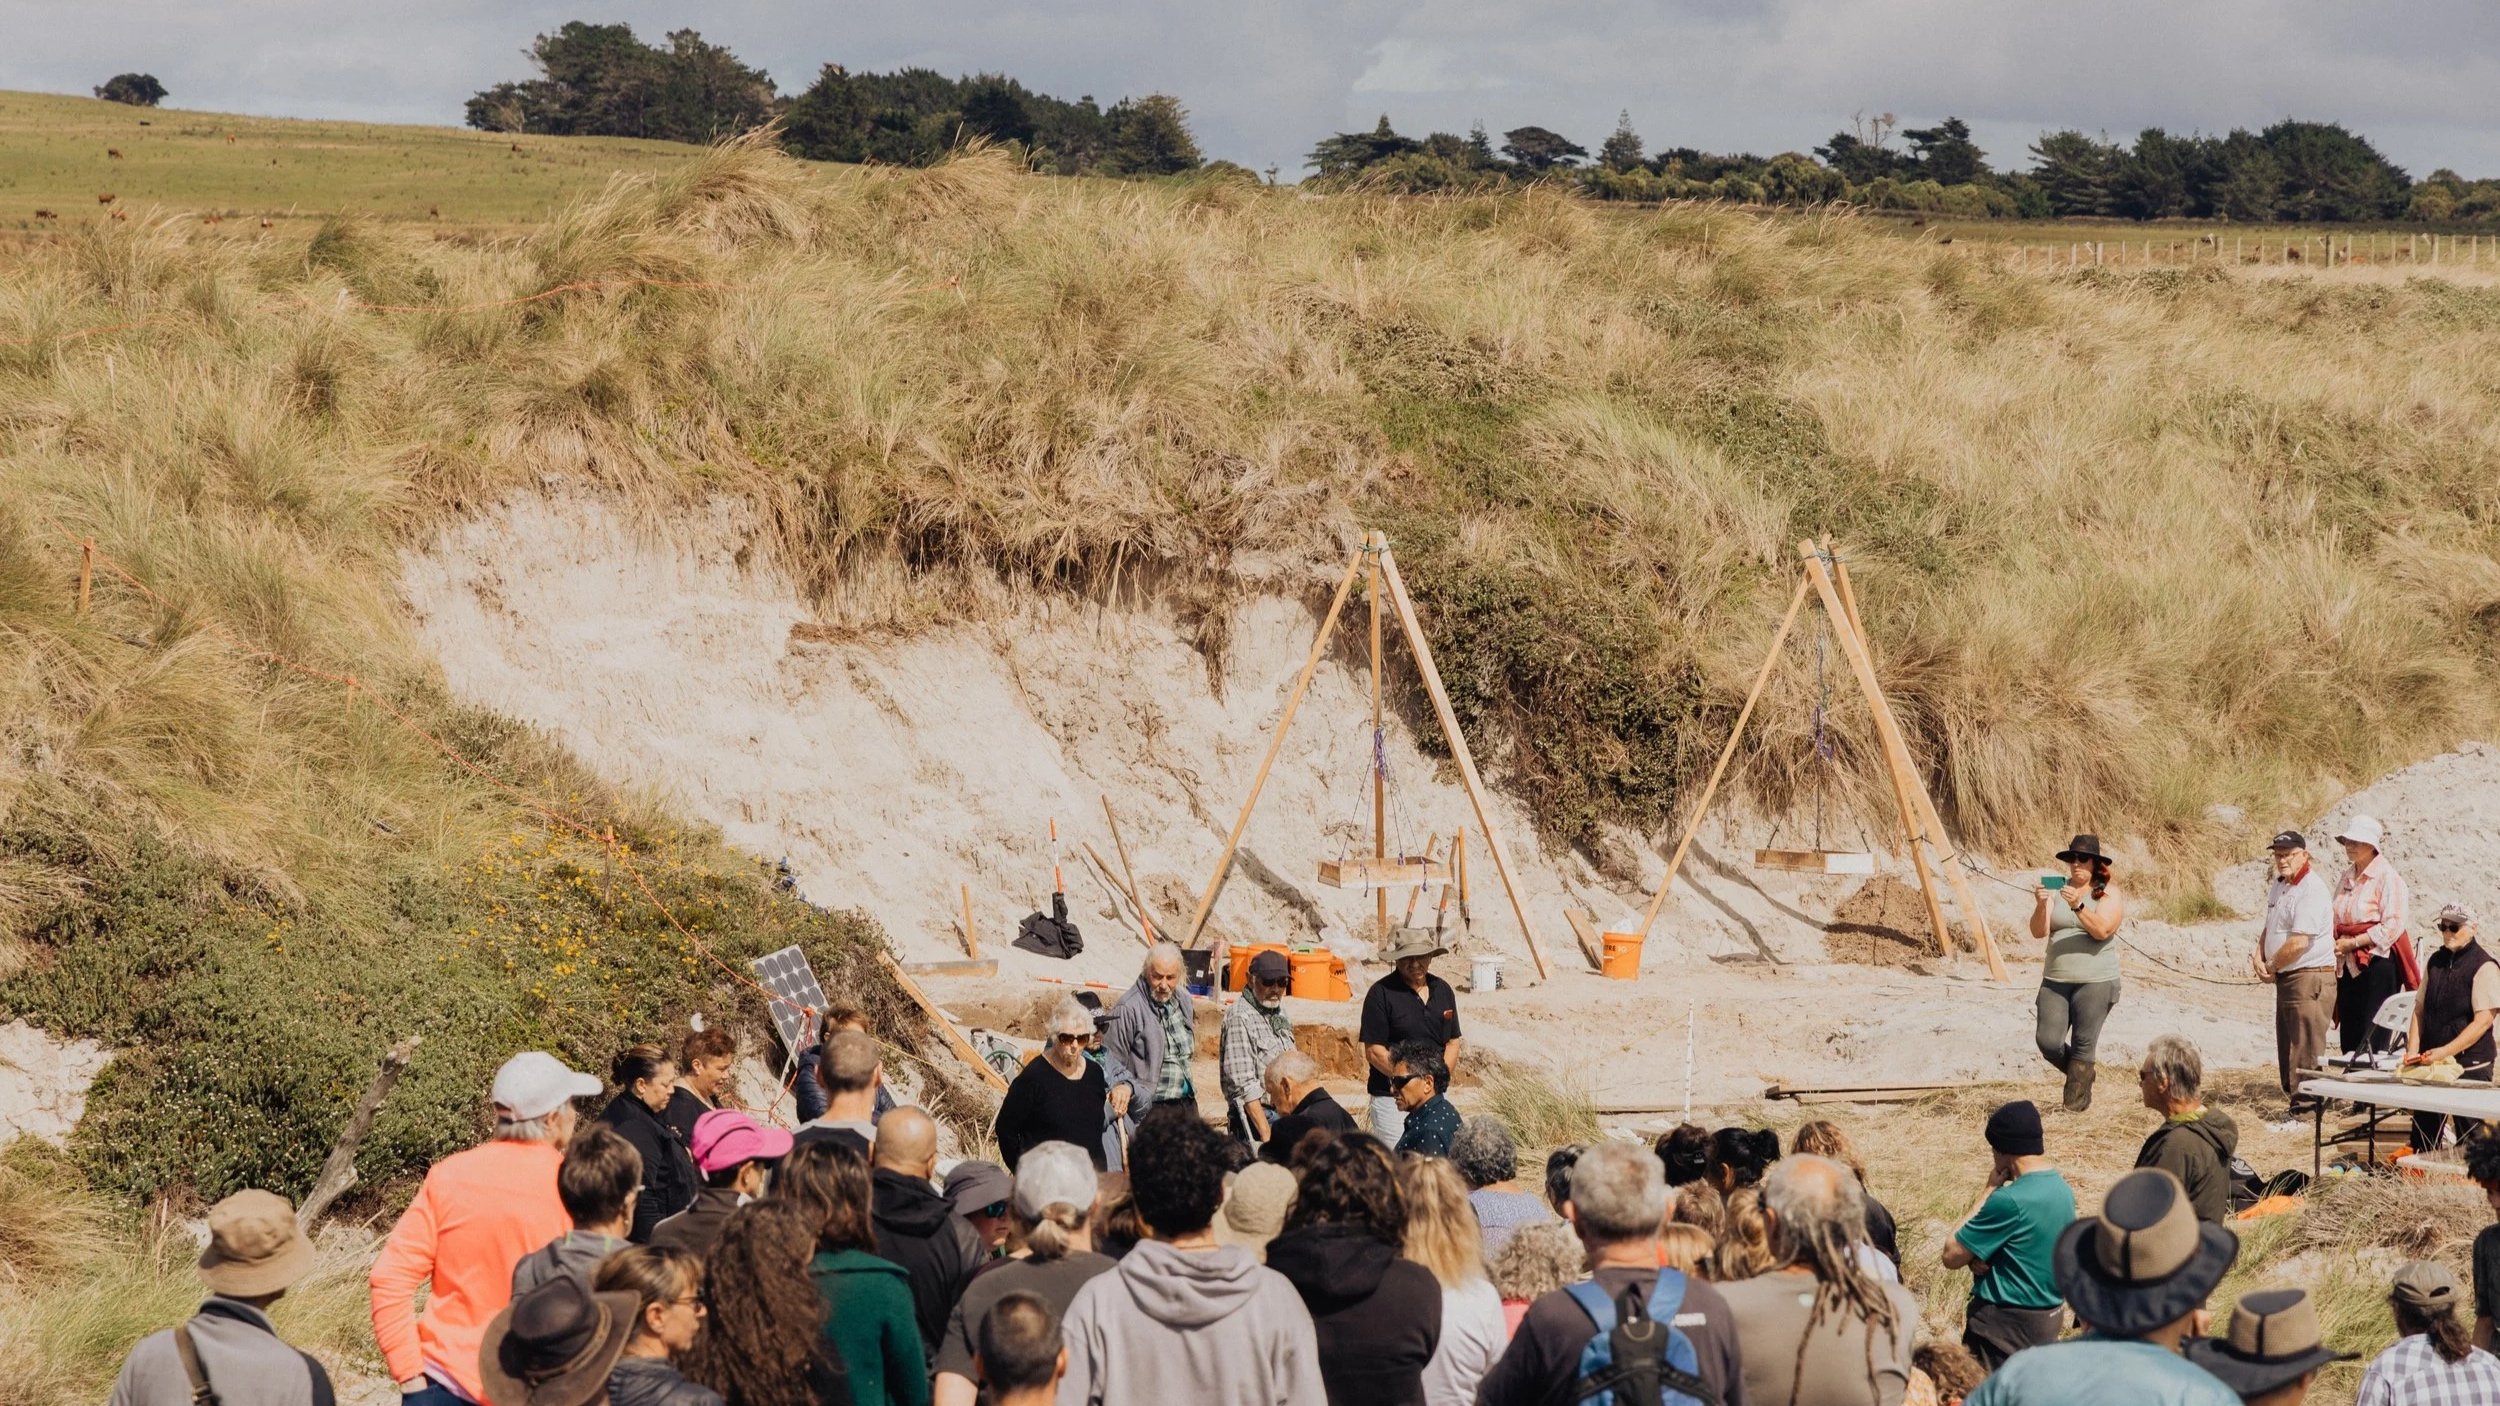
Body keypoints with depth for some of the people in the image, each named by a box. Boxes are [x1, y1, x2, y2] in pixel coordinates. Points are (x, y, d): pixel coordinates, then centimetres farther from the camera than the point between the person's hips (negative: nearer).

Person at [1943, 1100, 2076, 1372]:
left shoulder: (2010, 1200, -24)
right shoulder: (2062, 1189, 4)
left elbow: (1951, 1256, -14)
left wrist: (1990, 1189, -10)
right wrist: (1981, 1257, -8)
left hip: (2006, 1325, -9)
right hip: (2050, 1317, 9)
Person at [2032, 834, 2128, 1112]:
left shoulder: (2109, 895, -1)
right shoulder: (2056, 892, 7)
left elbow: (2102, 930, -17)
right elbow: (2039, 932, -2)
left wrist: (2078, 906, -29)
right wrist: (2041, 906, -21)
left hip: (2096, 982, -3)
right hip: (2055, 980, 3)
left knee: (2083, 1044, -4)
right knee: (2048, 1042, -3)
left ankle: (2076, 1103, 9)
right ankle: (2085, 1072, 24)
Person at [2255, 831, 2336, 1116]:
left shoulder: (2311, 891, -17)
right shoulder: (2278, 886, 14)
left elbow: (2298, 943, -23)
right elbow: (2269, 929, 22)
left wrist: (2272, 966, -8)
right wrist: (2259, 958, 3)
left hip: (2310, 977, -10)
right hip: (2286, 979, 10)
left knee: (2306, 1049, -8)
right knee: (2286, 1047, 15)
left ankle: (2307, 1108, -7)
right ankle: (2294, 1100, 23)